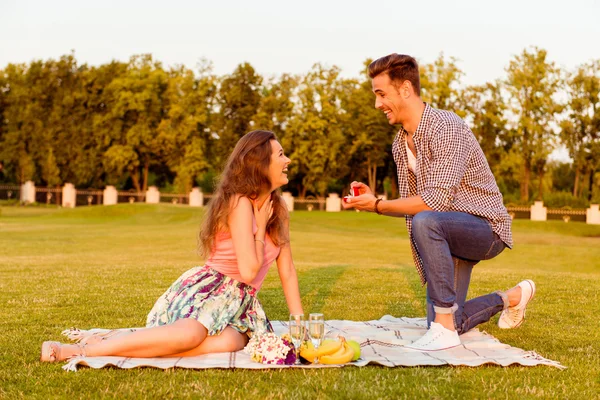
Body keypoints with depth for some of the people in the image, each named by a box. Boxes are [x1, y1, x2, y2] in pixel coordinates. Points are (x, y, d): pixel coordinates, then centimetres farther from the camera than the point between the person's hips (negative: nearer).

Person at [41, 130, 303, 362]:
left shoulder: (278, 208, 13)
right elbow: (248, 271, -19)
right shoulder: (240, 202, -12)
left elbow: (287, 271, 14)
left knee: (230, 342, -32)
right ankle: (81, 350, -31)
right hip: (208, 286, -6)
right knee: (189, 334, -40)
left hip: (241, 301, 6)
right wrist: (261, 226, -6)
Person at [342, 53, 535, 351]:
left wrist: (377, 205, -26)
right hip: (449, 236, 9)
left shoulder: (446, 128, -22)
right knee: (442, 326, 8)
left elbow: (437, 199, -30)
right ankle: (512, 298, 35)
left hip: (485, 227, -9)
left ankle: (445, 327, -31)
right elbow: (411, 204, 10)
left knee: (425, 222, -39)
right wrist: (373, 200, -7)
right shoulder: (400, 144, 6)